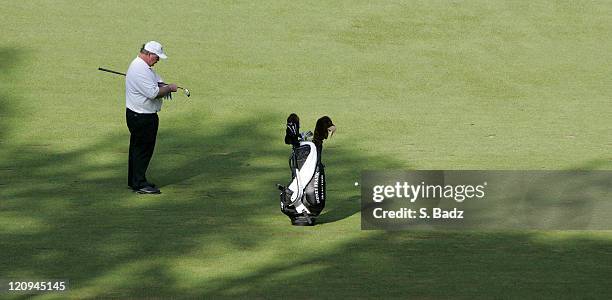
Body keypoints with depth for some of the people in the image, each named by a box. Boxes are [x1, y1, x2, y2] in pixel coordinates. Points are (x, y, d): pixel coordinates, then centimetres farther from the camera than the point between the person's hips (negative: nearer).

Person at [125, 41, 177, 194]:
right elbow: (153, 93, -28)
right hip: (142, 117, -11)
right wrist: (169, 88, -13)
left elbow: (156, 79, 18)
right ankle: (140, 184, 1)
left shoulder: (143, 66, 12)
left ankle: (134, 181, 26)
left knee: (138, 148, 17)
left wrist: (162, 85, -4)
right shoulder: (140, 70, -23)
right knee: (143, 149, -4)